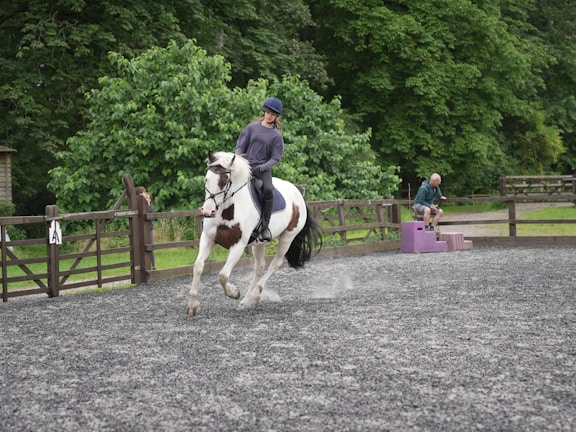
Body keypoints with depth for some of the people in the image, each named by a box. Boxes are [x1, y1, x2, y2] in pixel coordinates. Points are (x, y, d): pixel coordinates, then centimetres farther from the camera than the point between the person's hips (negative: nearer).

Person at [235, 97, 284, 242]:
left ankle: (265, 226, -18)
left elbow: (275, 158, 2)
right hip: (246, 165, 2)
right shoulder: (252, 127, 8)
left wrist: (265, 166, -16)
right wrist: (239, 155, -10)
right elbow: (240, 145, 11)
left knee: (268, 190, -29)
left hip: (263, 168, -2)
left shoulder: (276, 135, 4)